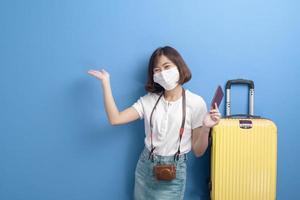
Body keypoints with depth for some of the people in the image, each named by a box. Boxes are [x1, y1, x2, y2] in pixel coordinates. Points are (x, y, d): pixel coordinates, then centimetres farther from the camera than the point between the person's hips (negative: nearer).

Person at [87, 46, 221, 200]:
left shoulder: (195, 102, -10)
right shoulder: (149, 100, 0)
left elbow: (198, 152, -6)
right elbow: (115, 119, -12)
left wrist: (206, 128, -25)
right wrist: (105, 82, -10)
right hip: (145, 166, 3)